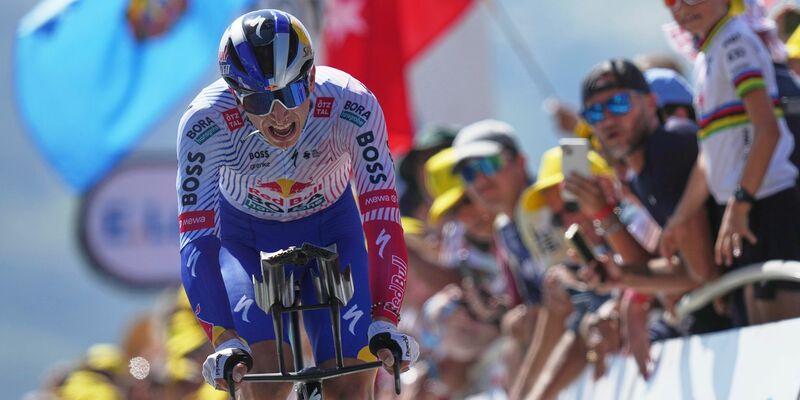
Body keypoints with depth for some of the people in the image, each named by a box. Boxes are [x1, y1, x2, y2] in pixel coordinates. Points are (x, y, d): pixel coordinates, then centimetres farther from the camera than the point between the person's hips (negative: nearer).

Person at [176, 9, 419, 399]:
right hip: (247, 237, -1)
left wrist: (384, 322, -44)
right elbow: (197, 239, -35)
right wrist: (224, 338, -46)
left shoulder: (351, 107, -33)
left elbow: (382, 218, -33)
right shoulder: (207, 122, -34)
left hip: (330, 231, 1)